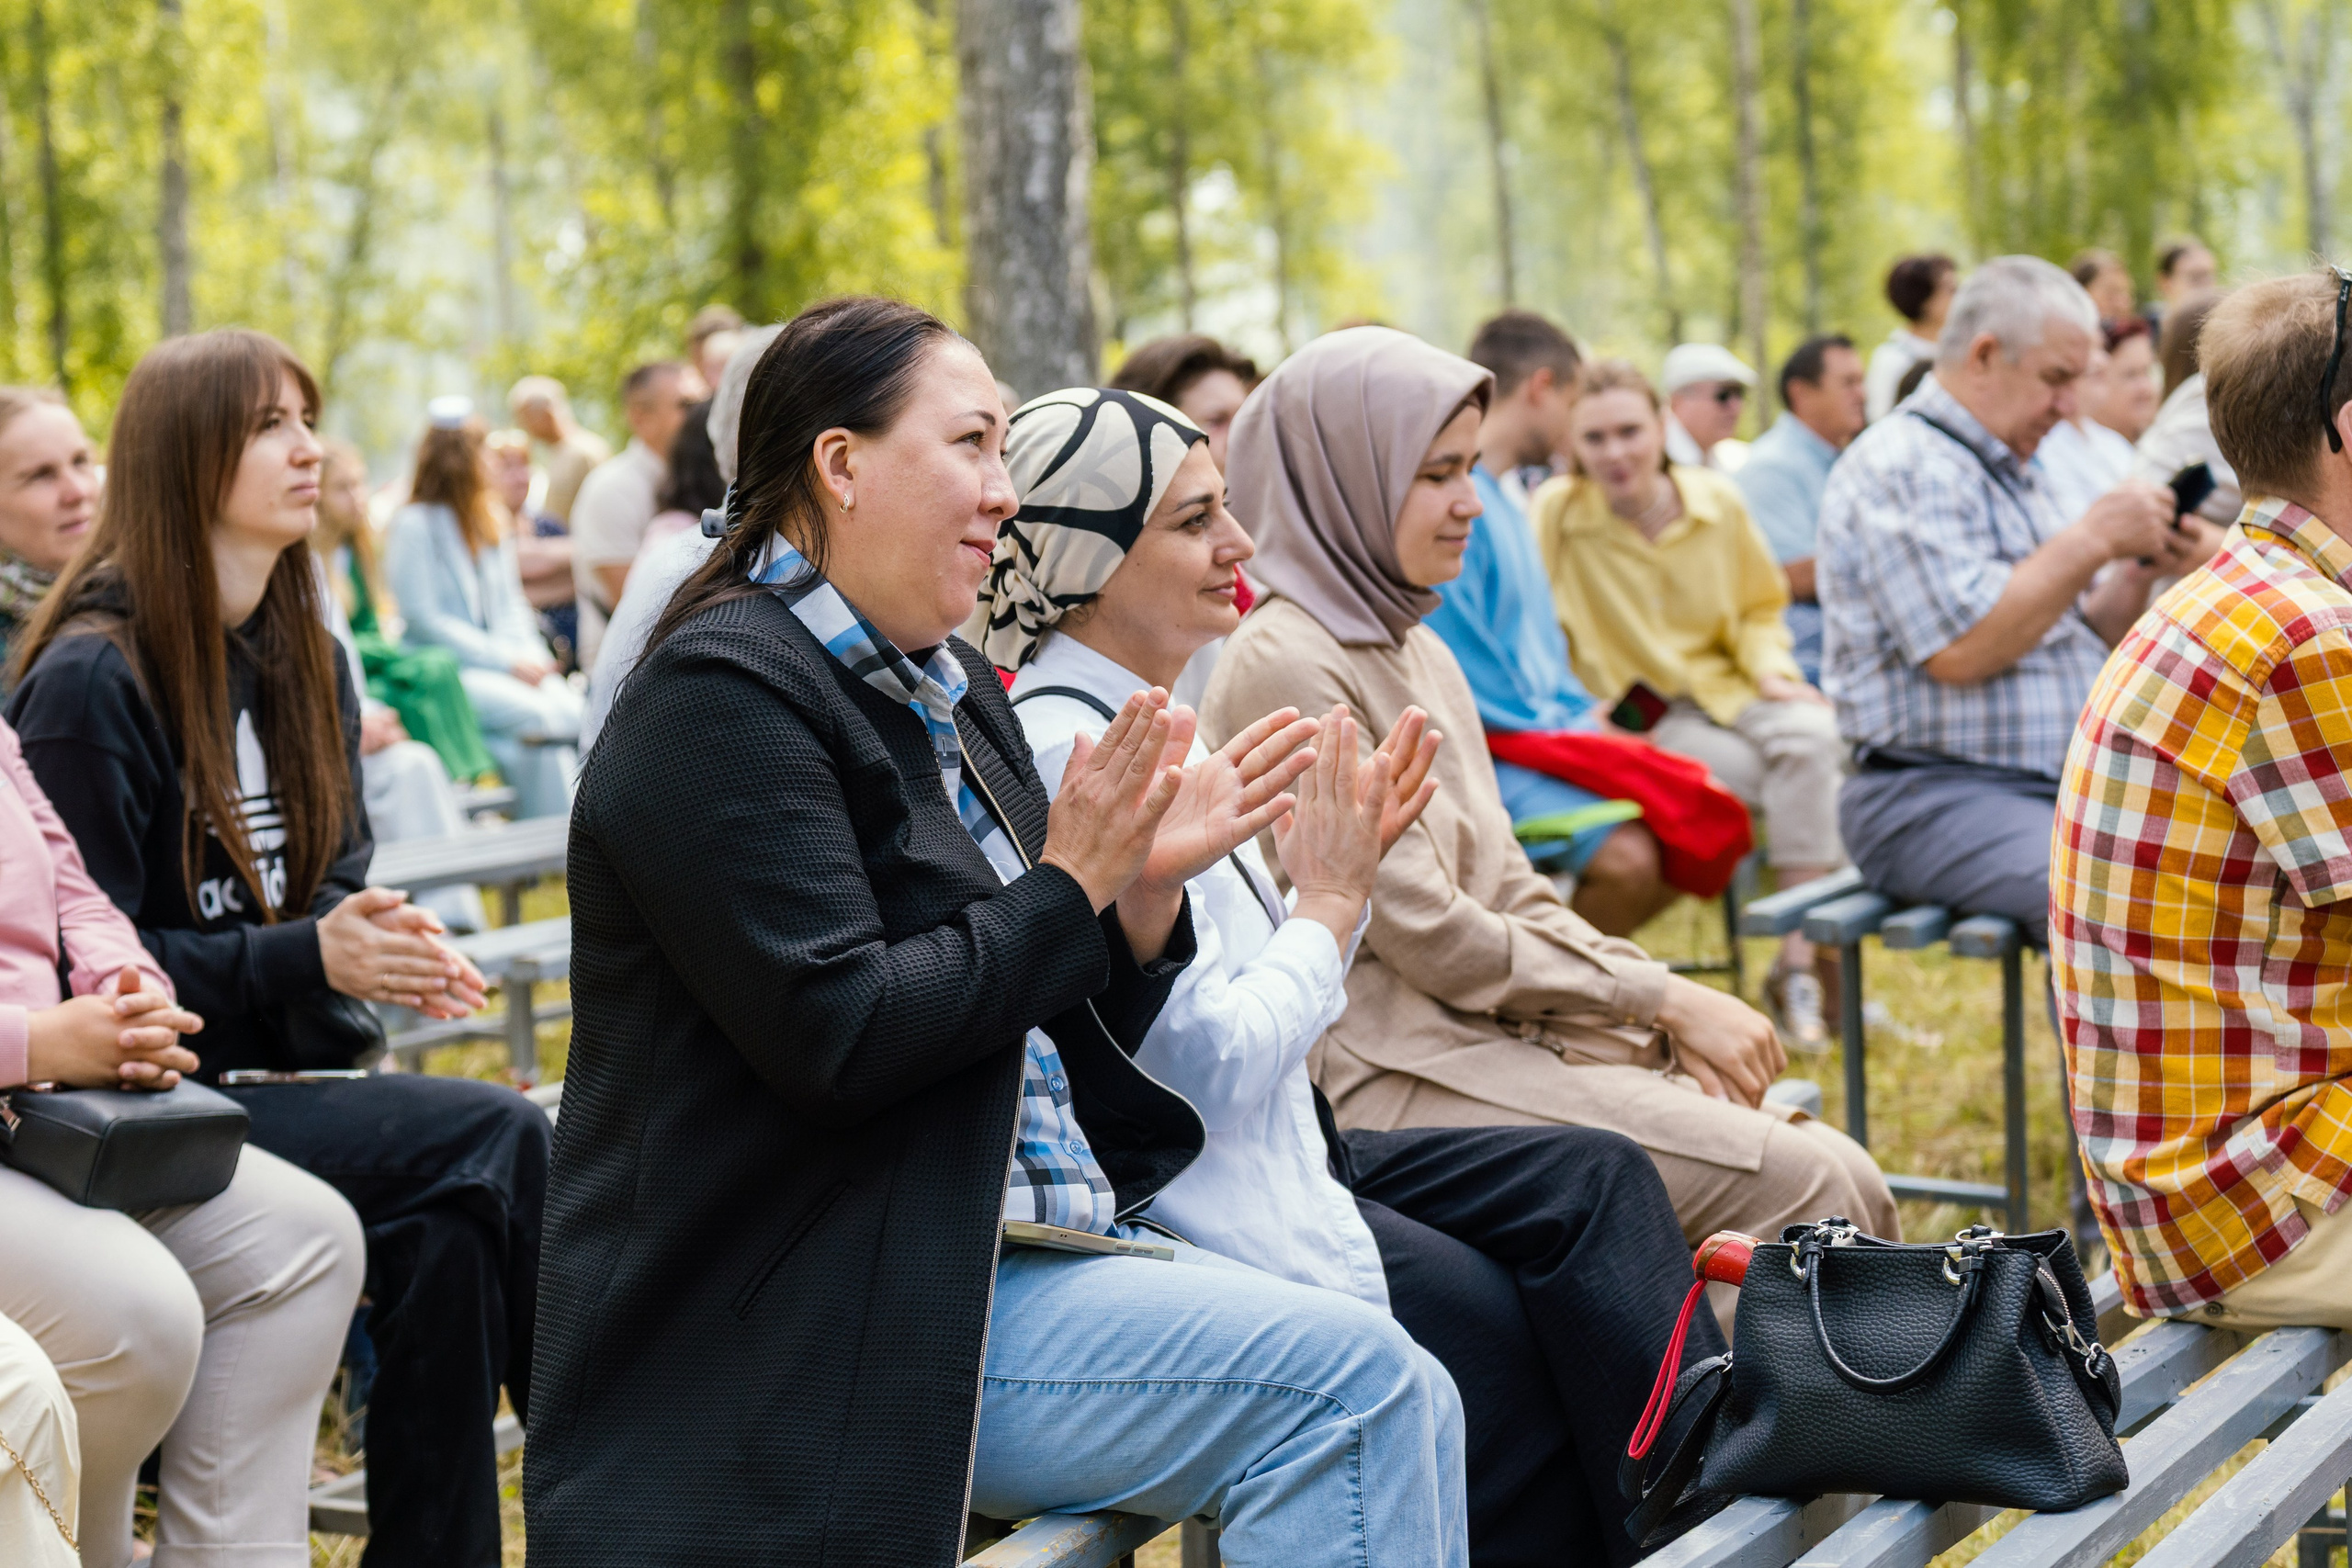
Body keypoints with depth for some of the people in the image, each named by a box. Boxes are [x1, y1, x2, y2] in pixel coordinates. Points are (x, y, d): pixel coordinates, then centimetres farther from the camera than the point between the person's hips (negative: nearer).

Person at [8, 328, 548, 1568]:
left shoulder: (305, 662, 12)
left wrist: (382, 937, -5)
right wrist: (304, 957, -21)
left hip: (276, 1068, 7)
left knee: (451, 1219, -22)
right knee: (495, 1140, -23)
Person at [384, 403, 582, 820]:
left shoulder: (492, 522, 18)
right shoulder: (413, 525, -5)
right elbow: (424, 619, -10)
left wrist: (530, 655, -3)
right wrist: (506, 660, -14)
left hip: (510, 664, 6)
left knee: (572, 710, -23)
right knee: (537, 714, -31)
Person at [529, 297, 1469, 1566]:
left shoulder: (953, 693, 16)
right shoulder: (723, 696, -11)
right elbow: (836, 1038, -21)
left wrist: (1146, 888, 1)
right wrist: (1068, 887, -13)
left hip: (1022, 1246, 9)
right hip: (828, 1323, -9)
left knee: (1397, 1399, -8)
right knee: (1348, 1382, -20)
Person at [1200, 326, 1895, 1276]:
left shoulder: (1417, 652, 17)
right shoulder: (1285, 667, -12)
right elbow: (1426, 935, -15)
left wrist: (1672, 1018, -1)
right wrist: (1664, 1000, -10)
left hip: (1491, 1035, 9)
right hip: (1388, 1080, -9)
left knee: (1842, 1174, -6)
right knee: (1809, 1190, -19)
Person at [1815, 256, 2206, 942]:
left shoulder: (2013, 473, 22)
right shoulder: (1899, 466, -9)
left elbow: (2077, 641, 26)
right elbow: (1961, 650, -20)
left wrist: (2137, 574, 6)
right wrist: (2091, 540, -14)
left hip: (2064, 783, 9)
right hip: (1933, 800, -9)